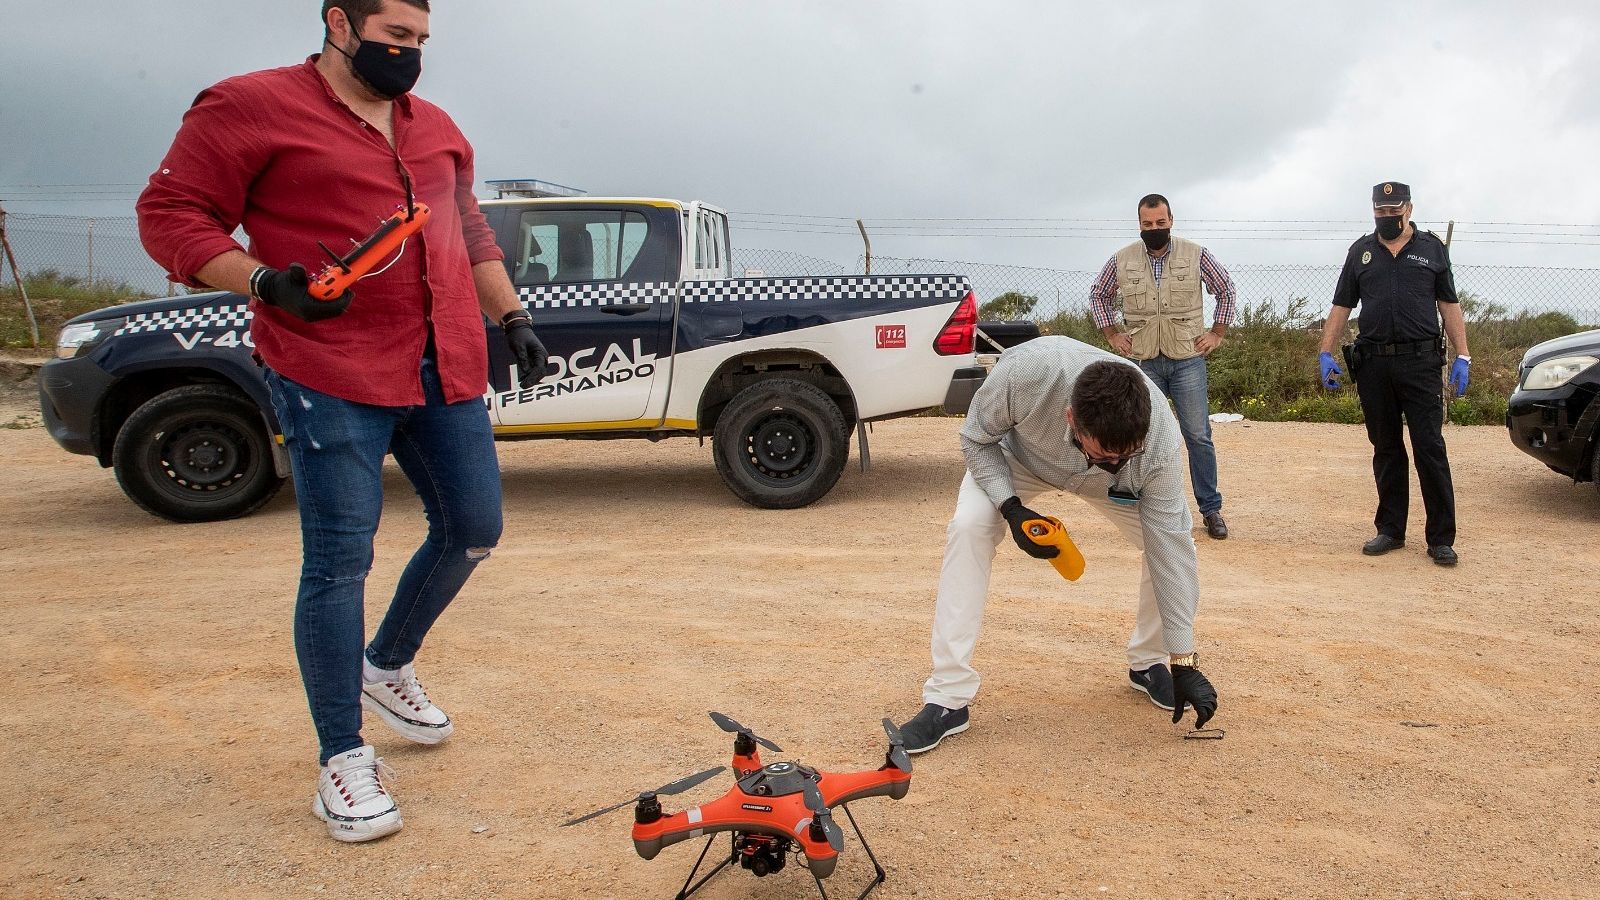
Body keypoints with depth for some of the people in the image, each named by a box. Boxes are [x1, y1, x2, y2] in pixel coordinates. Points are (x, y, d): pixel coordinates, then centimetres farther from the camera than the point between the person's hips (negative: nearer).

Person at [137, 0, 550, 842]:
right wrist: (269, 283, -18)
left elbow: (469, 229, 25)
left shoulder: (435, 127, 17)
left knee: (473, 530, 12)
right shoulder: (250, 107, -3)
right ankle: (343, 758, 9)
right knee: (340, 561, -4)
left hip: (445, 370, 7)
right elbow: (170, 213, -4)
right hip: (331, 376, -7)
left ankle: (388, 664, 36)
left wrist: (511, 315, 18)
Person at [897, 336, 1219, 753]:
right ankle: (947, 699, -20)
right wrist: (1012, 509, -37)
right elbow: (977, 438, -22)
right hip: (1019, 457, -1)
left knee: (1172, 538, -18)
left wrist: (1183, 663, -25)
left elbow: (1170, 552, -29)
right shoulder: (1025, 371, -44)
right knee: (968, 527, -26)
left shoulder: (1160, 441, -37)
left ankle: (1149, 663, 9)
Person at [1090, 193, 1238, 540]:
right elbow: (1098, 295, 16)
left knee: (1198, 436, -1)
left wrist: (1217, 332, 4)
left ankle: (1211, 509, 10)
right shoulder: (1122, 260, 2)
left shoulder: (1196, 255, -1)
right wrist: (1112, 334, 8)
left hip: (1188, 359, -1)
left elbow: (1227, 290, 11)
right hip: (1143, 362, 1)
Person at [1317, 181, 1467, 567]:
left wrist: (1462, 356, -1)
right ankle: (1390, 530, 18)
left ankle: (1441, 539, 1)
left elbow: (1449, 305, 7)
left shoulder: (1432, 248, 8)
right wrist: (1325, 353, 1)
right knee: (1386, 450, 9)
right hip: (1373, 364, 2)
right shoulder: (1361, 252, 12)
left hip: (1420, 362, -2)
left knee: (1430, 449, -4)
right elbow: (1341, 306, 12)